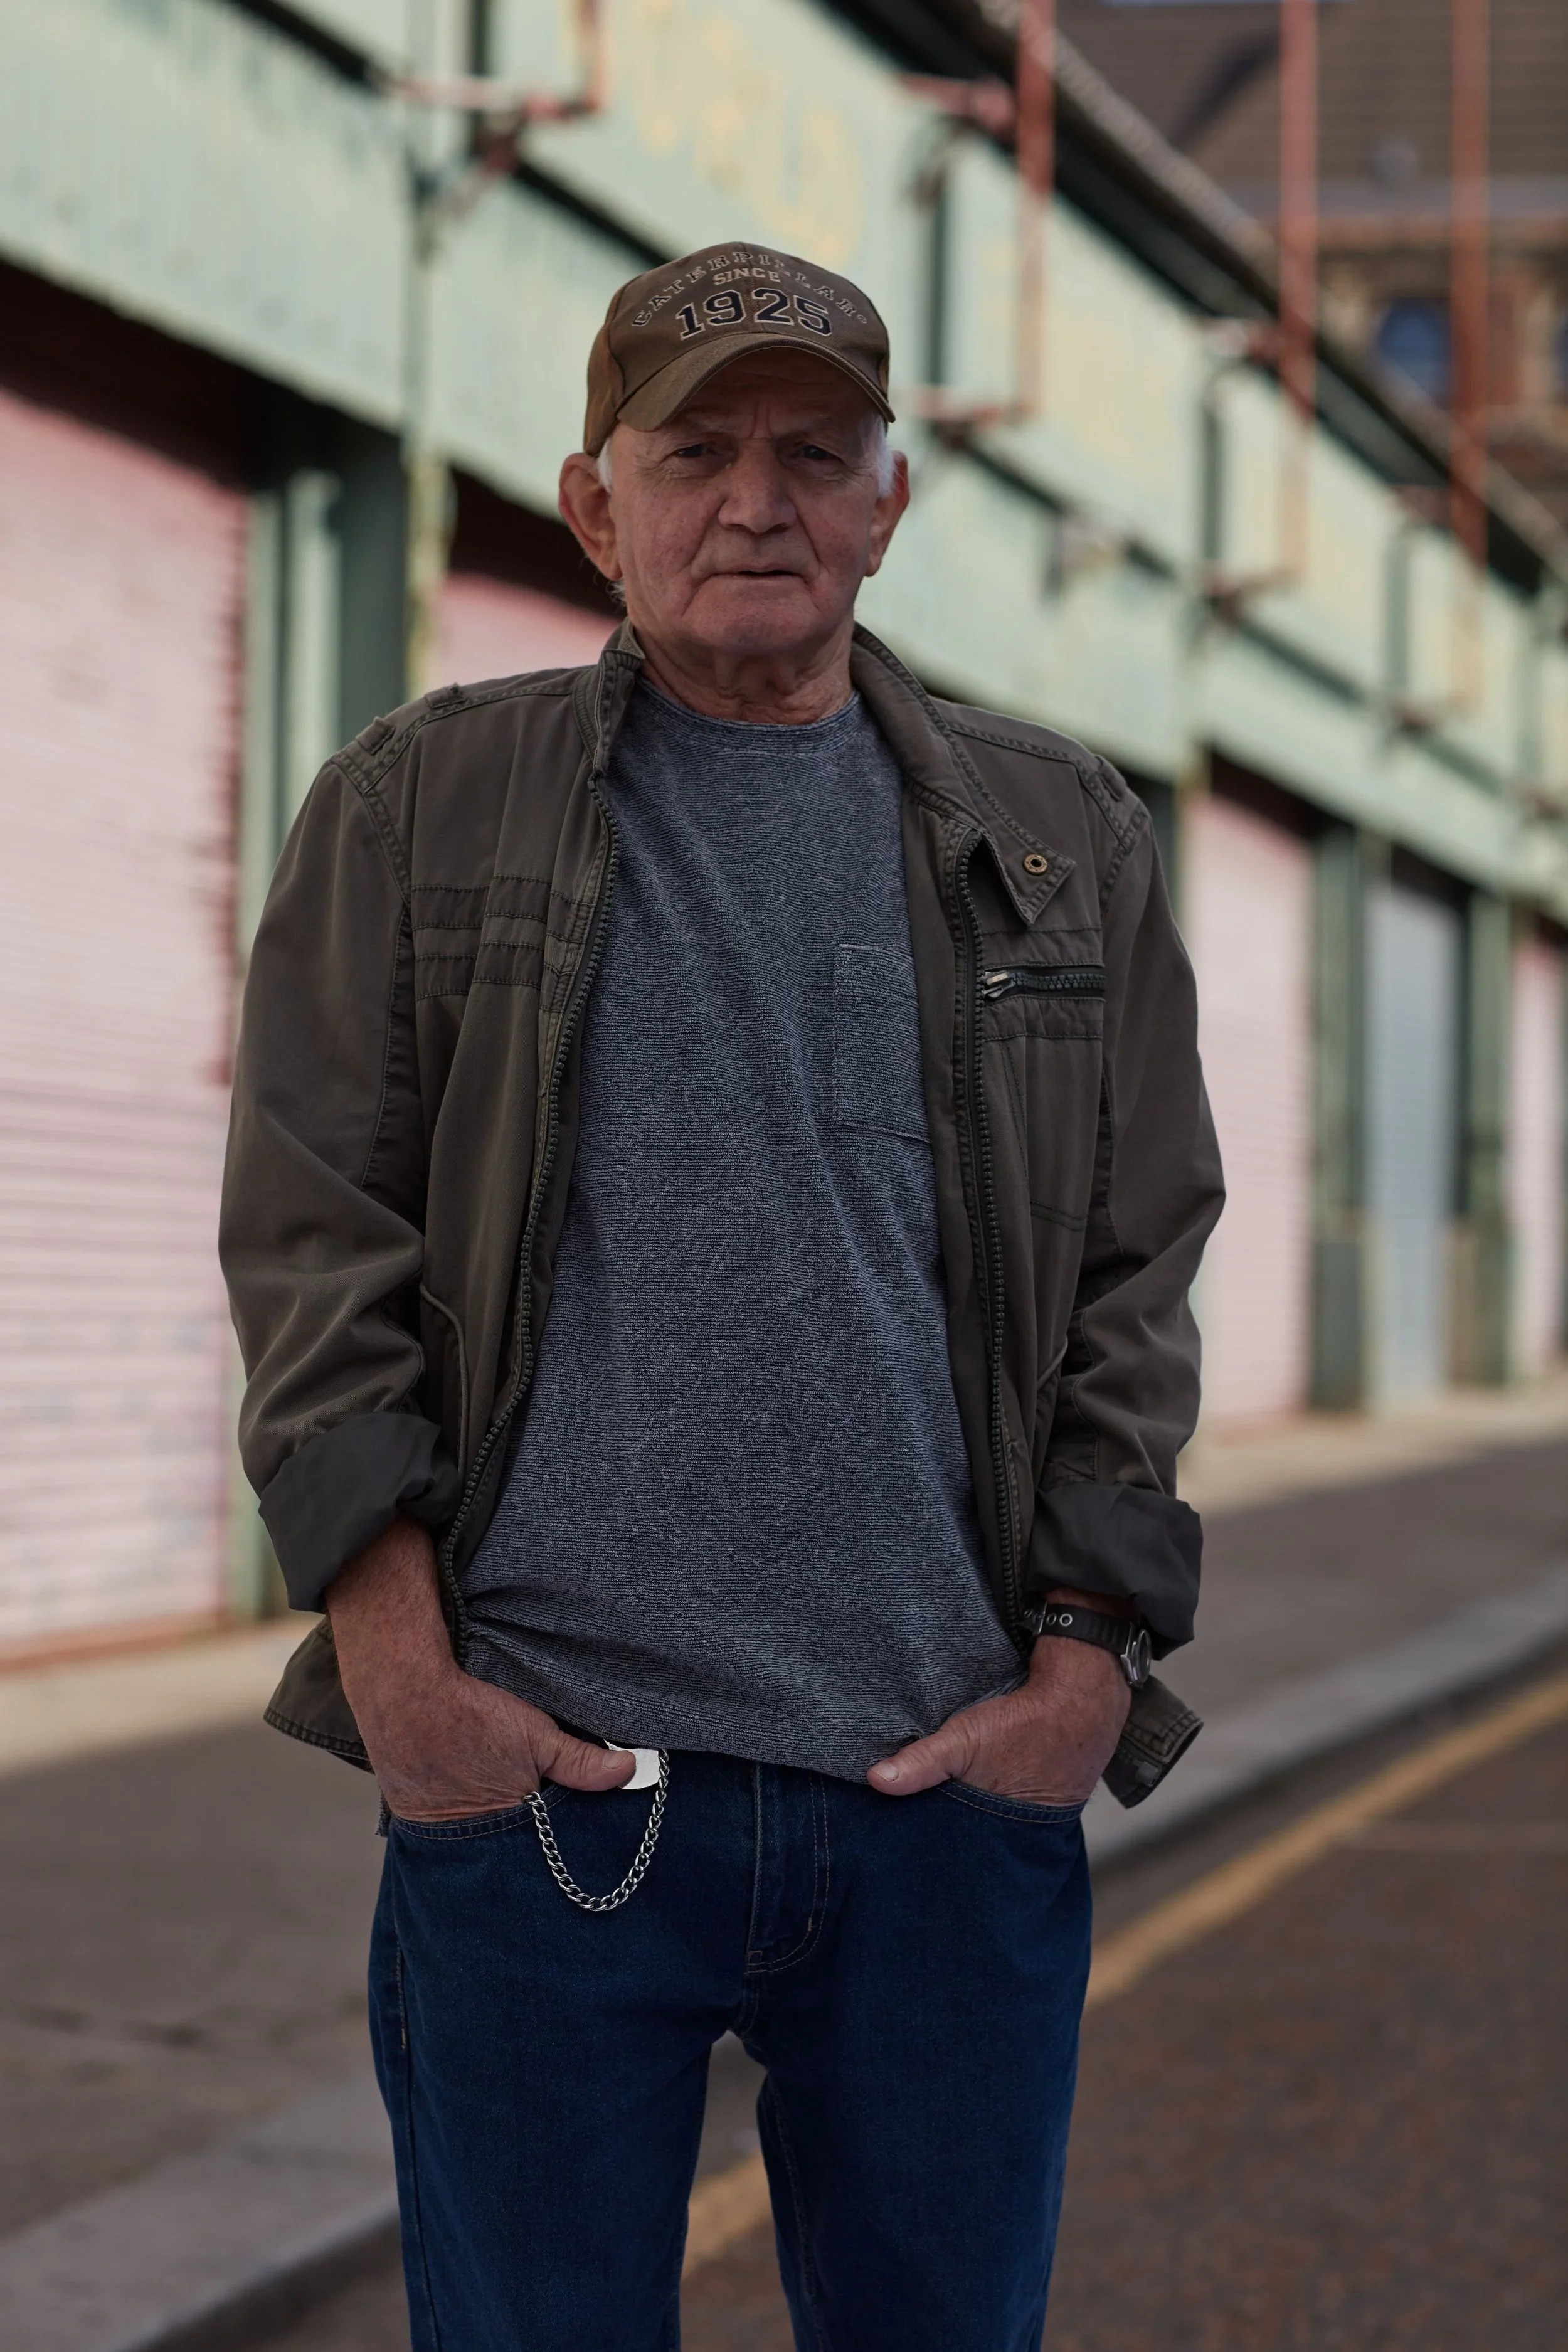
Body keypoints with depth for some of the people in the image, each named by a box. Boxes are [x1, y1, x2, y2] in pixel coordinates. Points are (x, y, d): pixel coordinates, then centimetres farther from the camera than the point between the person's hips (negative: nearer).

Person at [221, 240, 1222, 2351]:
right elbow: (317, 1251, 2)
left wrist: (1090, 1656, 0)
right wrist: (396, 1657, -6)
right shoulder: (418, 811, 7)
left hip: (960, 1785, 2)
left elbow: (1137, 1279, 11)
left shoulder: (1064, 843, 12)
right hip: (537, 1780, -1)